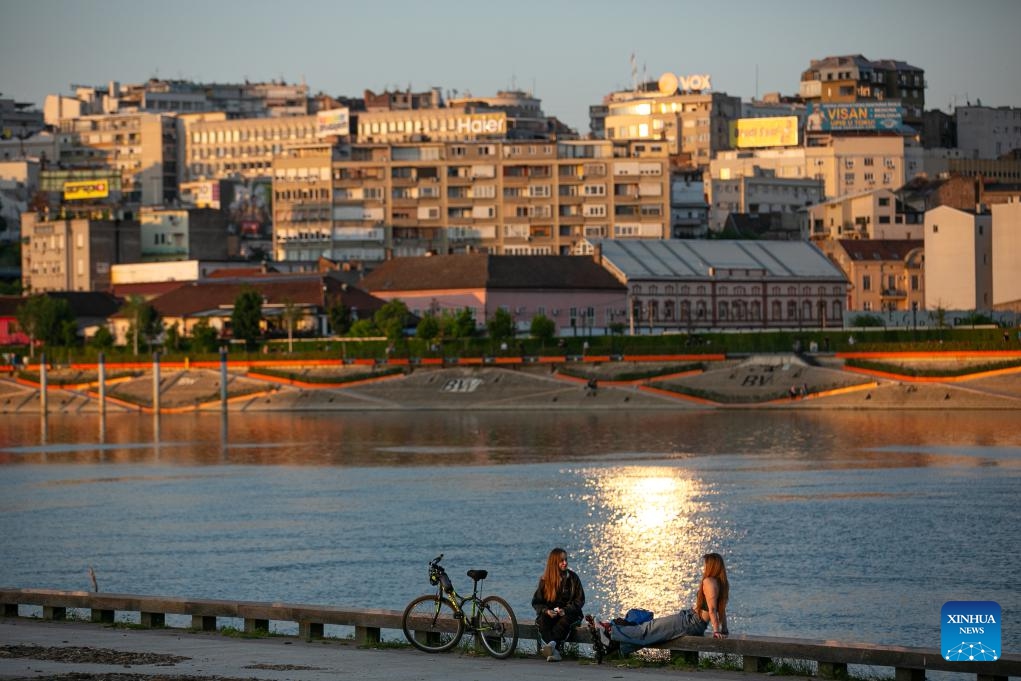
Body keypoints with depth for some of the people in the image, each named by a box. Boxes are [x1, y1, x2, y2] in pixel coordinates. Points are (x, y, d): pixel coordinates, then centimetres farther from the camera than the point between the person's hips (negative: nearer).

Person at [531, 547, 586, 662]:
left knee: (564, 621, -36)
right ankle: (555, 651, -48)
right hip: (550, 613, 1)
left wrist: (565, 610, -16)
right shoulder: (545, 580, 6)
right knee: (542, 622, -32)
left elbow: (580, 600, 1)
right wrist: (546, 611, -15)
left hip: (569, 613, -1)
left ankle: (552, 644, -56)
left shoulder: (573, 578, 3)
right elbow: (536, 602, 6)